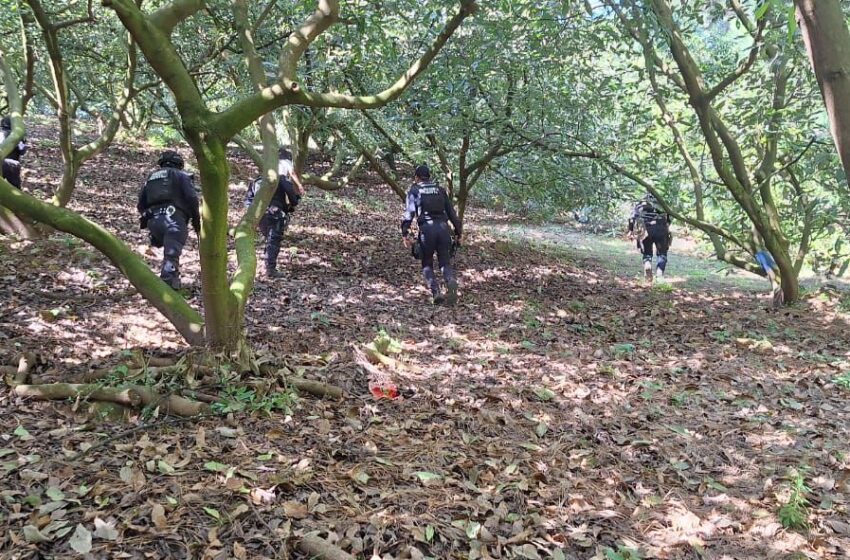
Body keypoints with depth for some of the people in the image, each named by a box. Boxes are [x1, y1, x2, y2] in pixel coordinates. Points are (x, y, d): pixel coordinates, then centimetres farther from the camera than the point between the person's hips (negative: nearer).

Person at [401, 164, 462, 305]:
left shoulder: (414, 190, 10)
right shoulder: (440, 190, 21)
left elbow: (409, 213, -4)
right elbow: (451, 212, 18)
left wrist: (405, 234, -8)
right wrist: (458, 232, 21)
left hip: (427, 228, -2)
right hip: (443, 227, 2)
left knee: (427, 264, 12)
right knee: (445, 262, 9)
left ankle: (436, 292, -7)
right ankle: (451, 281, -23)